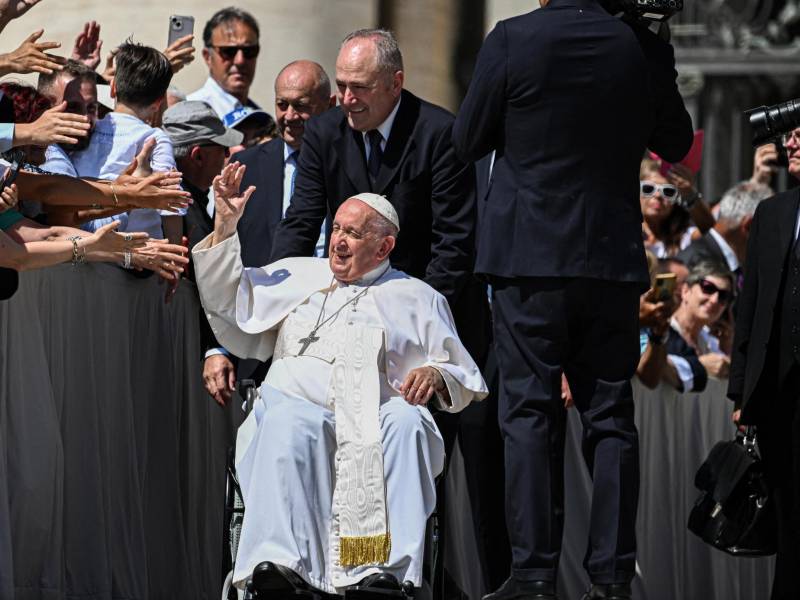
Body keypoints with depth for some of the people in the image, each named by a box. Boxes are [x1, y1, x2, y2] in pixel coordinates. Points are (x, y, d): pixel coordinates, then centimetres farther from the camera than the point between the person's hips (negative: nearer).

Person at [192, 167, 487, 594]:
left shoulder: (415, 298, 25)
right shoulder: (297, 275, 31)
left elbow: (467, 380, 20)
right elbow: (229, 302, 25)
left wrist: (435, 375, -4)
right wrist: (225, 226, 17)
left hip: (375, 414, 0)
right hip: (297, 400, 0)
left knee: (407, 424, -37)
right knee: (290, 423, -38)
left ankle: (388, 568, -49)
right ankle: (282, 561, -54)